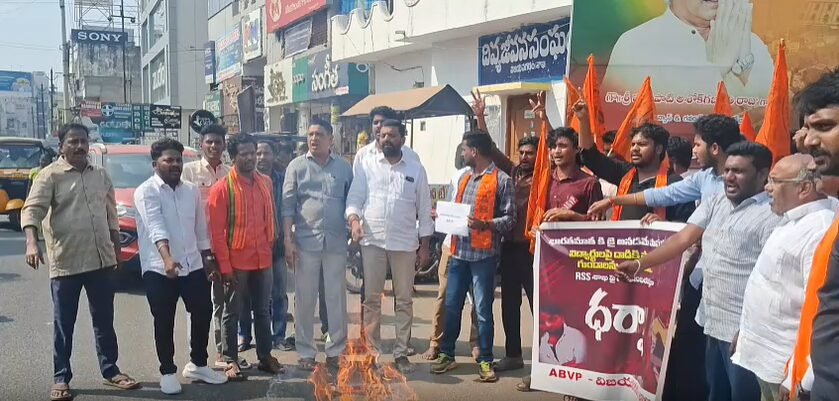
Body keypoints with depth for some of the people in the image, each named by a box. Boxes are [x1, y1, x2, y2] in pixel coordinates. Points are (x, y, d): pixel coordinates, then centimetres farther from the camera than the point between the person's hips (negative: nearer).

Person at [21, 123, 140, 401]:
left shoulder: (101, 175, 11)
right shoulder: (50, 175, -5)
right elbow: (31, 210, -15)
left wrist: (116, 250, 17)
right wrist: (32, 242, -32)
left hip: (101, 261, 4)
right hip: (65, 263, -4)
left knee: (104, 321, 12)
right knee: (64, 325, 5)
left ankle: (110, 371, 24)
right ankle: (61, 379, 17)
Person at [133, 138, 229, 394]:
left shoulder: (192, 191, 9)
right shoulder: (146, 192, -9)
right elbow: (156, 227, -24)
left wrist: (208, 261, 16)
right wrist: (167, 258, -38)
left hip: (193, 265, 5)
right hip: (159, 269, -5)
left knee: (203, 314, 9)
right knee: (164, 323, 3)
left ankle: (198, 365, 27)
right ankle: (168, 372, 17)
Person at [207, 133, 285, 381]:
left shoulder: (266, 183, 6)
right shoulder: (222, 188, -9)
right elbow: (216, 231, -11)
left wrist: (270, 246, 11)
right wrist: (225, 266, -13)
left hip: (263, 260, 5)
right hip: (236, 262, -5)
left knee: (263, 310, 14)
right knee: (232, 313, 7)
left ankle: (265, 356, 25)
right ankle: (231, 361, 17)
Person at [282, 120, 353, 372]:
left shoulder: (344, 168, 8)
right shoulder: (297, 166, 4)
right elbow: (288, 206, 1)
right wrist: (288, 240, -6)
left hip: (336, 243, 1)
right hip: (305, 242, -1)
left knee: (337, 299, 6)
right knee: (305, 300, 5)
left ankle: (336, 351, 17)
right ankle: (306, 353, 16)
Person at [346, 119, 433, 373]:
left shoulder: (416, 170, 7)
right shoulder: (366, 165, 7)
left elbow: (424, 209, 7)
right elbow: (354, 198, 3)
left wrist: (425, 245, 2)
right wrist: (354, 219, -18)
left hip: (405, 243, 0)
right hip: (372, 240, 0)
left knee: (404, 300, 6)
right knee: (371, 299, 4)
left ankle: (401, 352, 16)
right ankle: (371, 351, 13)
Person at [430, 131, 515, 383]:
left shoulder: (501, 180, -5)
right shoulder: (464, 179, 17)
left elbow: (509, 219, -10)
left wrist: (486, 225, -25)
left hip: (483, 254, -6)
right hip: (459, 251, 6)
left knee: (483, 310, 0)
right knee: (451, 307, 10)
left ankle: (485, 361, 11)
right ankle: (447, 355, 22)